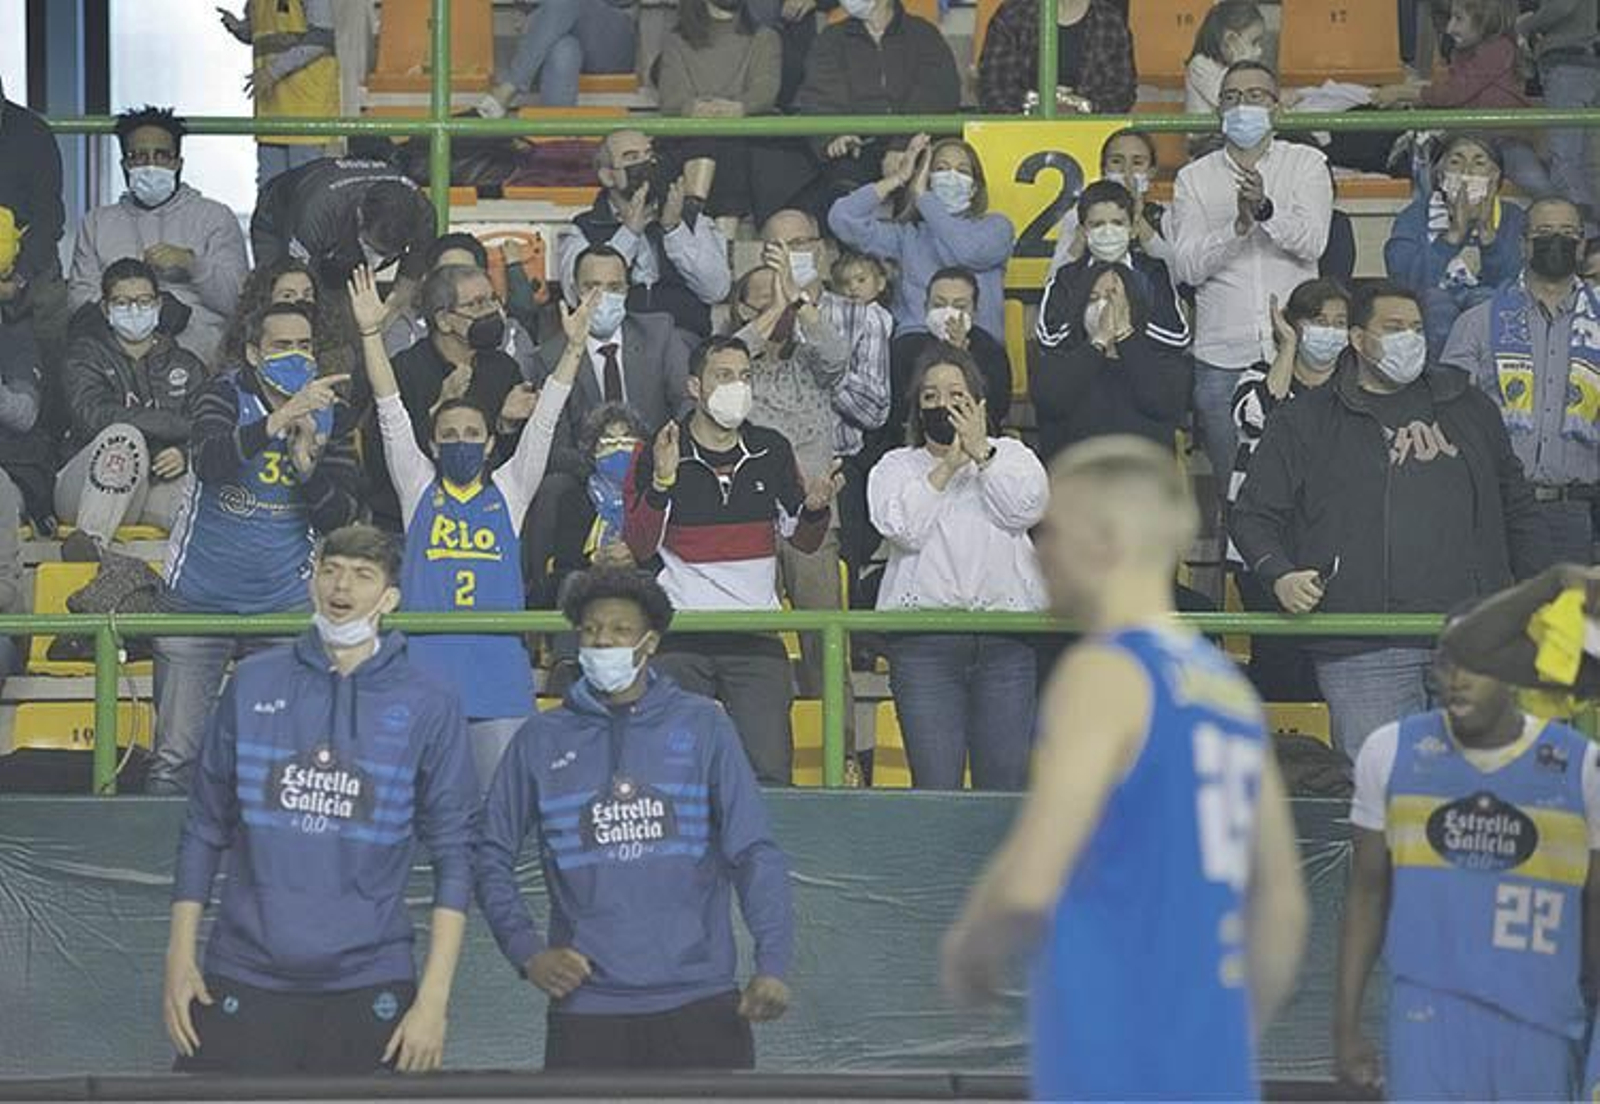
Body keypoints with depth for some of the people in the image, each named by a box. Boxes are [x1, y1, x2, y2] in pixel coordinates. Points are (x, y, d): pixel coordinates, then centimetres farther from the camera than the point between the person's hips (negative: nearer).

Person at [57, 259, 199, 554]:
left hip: (157, 490, 3)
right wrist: (184, 426, -15)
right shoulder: (86, 355, 7)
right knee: (125, 436, -35)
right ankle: (89, 540, -40)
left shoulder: (185, 365, 17)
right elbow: (96, 414, -14)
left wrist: (187, 454, -21)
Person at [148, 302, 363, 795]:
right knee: (176, 757, -5)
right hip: (201, 601, -2)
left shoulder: (328, 416, 3)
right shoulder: (225, 394, -6)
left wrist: (305, 462, -20)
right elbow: (210, 462, -27)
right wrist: (279, 420, -39)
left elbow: (341, 519, -3)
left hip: (286, 606, 3)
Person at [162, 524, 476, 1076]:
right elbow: (204, 829, 11)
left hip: (369, 989, -1)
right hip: (242, 985, 1)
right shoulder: (253, 684, 6)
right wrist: (180, 959, 4)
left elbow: (452, 858, 1)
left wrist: (433, 999, -6)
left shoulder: (429, 705, 2)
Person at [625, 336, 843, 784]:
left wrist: (815, 508, -6)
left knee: (768, 771, -9)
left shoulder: (772, 451, 10)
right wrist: (661, 482, -19)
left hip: (757, 634, 2)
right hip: (680, 638, -2)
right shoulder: (657, 455, 0)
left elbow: (804, 542, 16)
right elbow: (639, 549, -7)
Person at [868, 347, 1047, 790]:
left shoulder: (1011, 455, 17)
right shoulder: (896, 467, 14)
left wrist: (980, 451, -4)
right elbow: (904, 528, -5)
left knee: (1007, 781, -3)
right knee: (935, 785, -7)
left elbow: (1026, 510, -3)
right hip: (923, 644, -1)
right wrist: (947, 465, -5)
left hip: (1008, 639, 1)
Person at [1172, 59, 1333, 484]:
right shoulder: (1195, 178, 9)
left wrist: (1266, 209, -26)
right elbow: (1186, 267, -2)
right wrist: (1238, 226, -18)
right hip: (1222, 356, 1)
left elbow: (1311, 242, -8)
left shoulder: (1306, 164, 7)